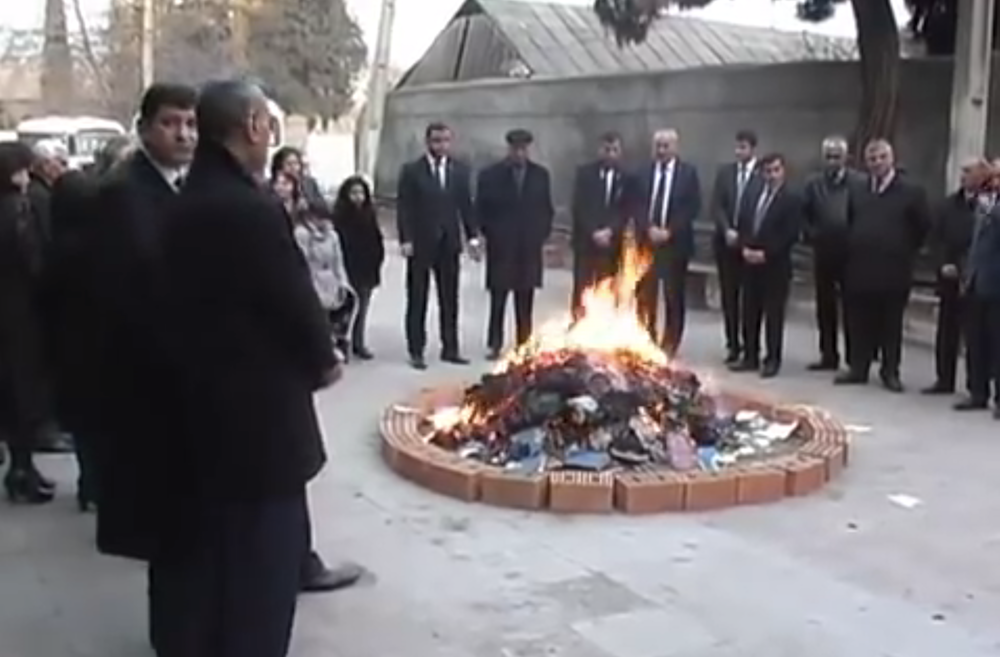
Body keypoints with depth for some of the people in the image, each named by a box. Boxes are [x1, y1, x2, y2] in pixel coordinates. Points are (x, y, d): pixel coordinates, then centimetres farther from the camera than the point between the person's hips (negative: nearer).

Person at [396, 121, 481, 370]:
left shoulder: (461, 170, 6)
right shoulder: (411, 171, -3)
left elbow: (466, 205, 7)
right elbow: (404, 208, -6)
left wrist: (473, 236, 0)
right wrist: (405, 240, -13)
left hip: (449, 243, 3)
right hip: (420, 243, -3)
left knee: (450, 299, 7)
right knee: (417, 300, 3)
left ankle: (450, 348, 16)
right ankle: (416, 351, 9)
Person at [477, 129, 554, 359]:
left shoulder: (540, 175, 6)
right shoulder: (490, 175, -1)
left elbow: (547, 209, 11)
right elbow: (481, 209, 3)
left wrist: (541, 235, 3)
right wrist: (491, 235, -3)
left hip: (529, 248, 2)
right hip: (501, 247, -2)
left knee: (525, 301, 5)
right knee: (498, 300, 1)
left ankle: (524, 345, 11)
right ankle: (494, 344, 9)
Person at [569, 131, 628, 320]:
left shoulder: (626, 177, 3)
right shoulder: (584, 172, 3)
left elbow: (625, 210, 0)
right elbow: (578, 207, -3)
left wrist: (609, 232, -14)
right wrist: (593, 232, -13)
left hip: (611, 243, 1)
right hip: (585, 240, 0)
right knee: (581, 290, -1)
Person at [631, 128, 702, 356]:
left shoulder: (688, 172, 1)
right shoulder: (642, 172, 6)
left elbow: (693, 207, -5)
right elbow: (636, 205, 3)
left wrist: (669, 231, -13)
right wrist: (649, 229, -13)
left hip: (675, 243, -2)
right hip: (646, 241, 2)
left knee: (674, 296, 4)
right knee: (645, 295, 4)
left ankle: (670, 344, 13)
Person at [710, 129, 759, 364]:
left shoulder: (763, 174, -6)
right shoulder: (724, 172, 8)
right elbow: (716, 206, 3)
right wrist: (727, 230, -11)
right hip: (726, 241, 4)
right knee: (728, 295, 6)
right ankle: (733, 344, 14)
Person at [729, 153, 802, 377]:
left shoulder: (792, 199, -7)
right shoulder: (752, 191, 10)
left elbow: (791, 235, -13)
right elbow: (743, 223, 11)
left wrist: (765, 253, -17)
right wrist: (745, 248, -5)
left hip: (775, 265, -5)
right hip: (750, 262, 5)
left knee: (773, 314, 2)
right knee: (749, 312, 9)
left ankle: (772, 360, 10)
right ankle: (750, 357, 18)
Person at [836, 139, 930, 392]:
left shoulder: (911, 191, -3)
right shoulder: (857, 190, 8)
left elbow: (923, 228, 1)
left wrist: (905, 254, 3)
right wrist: (854, 251, 12)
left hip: (893, 271, -3)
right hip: (860, 269, 3)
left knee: (891, 324, 5)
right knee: (860, 323, 7)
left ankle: (890, 371, 14)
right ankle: (858, 368, 16)